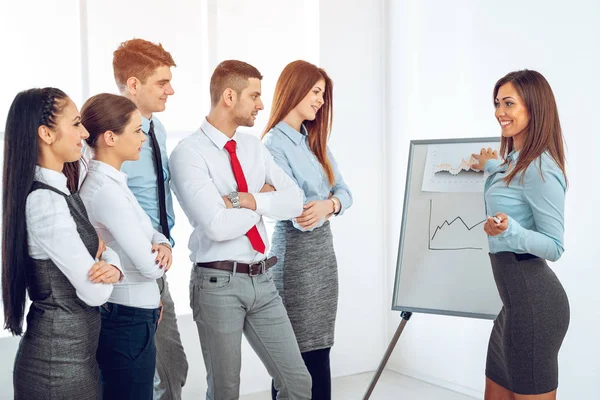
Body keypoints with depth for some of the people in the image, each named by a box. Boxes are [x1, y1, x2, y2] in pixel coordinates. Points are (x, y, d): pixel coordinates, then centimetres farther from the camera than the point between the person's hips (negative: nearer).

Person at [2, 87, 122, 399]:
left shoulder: (55, 191, 7)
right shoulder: (46, 203, -23)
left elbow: (101, 246, 9)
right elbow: (95, 293, -23)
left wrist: (112, 266, -14)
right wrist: (106, 258, -2)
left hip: (65, 351, 9)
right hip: (62, 363, -9)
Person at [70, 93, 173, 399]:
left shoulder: (109, 182, 7)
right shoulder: (106, 191, -23)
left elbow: (148, 231, 13)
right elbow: (151, 267, -22)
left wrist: (163, 245, -9)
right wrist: (159, 258, 1)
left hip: (117, 314, 10)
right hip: (129, 321, -10)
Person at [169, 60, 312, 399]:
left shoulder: (254, 147, 10)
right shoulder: (189, 152, -11)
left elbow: (295, 201, -1)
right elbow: (218, 226, -21)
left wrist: (244, 200, -15)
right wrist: (264, 199, -6)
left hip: (262, 279, 6)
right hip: (218, 284, -6)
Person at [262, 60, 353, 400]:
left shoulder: (316, 140, 13)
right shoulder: (274, 143, -12)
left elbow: (344, 192, 3)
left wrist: (330, 205, -15)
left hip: (324, 248, 8)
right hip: (296, 252, -7)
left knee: (320, 350, 10)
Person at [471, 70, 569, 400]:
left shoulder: (540, 168, -18)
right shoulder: (513, 160, 11)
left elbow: (555, 246, -18)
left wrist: (510, 230, -34)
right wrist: (492, 168, 35)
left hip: (532, 300, -10)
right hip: (517, 298, 10)